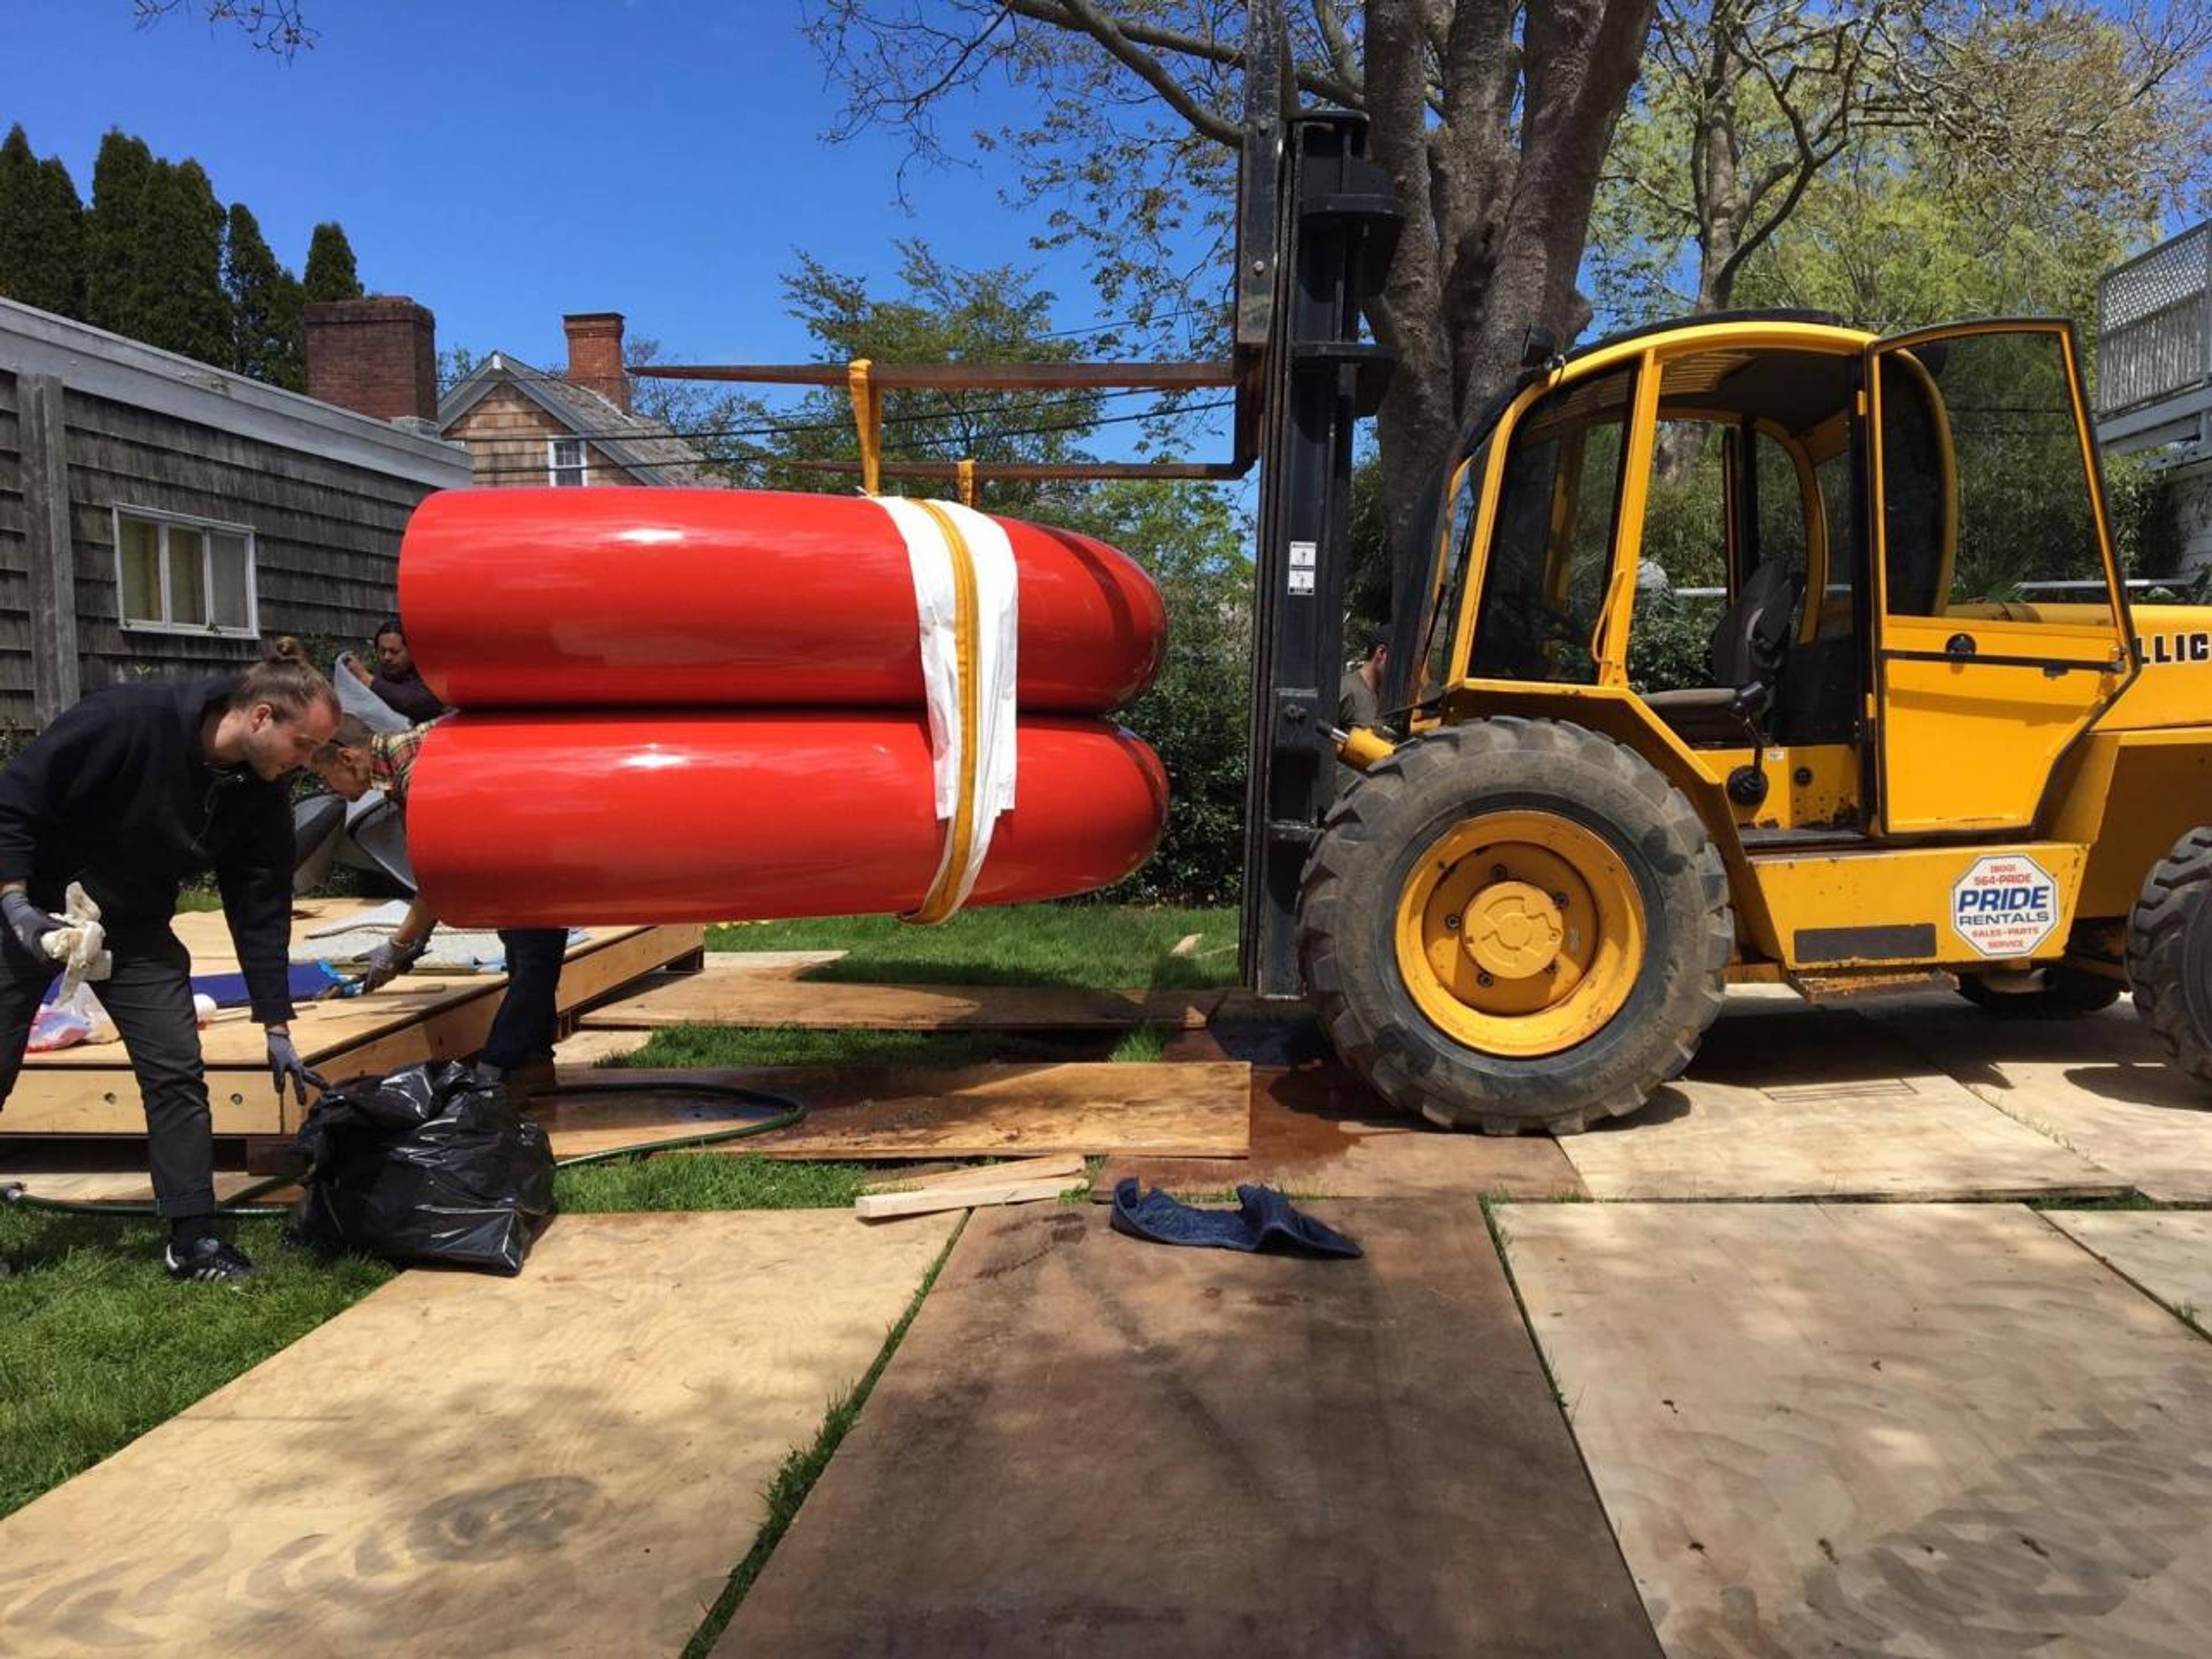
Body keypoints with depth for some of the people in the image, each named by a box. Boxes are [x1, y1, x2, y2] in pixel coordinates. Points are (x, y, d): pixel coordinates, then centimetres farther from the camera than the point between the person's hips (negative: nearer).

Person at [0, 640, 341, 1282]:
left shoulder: (263, 799, -11)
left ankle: (193, 1239, 3)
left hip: (135, 929, 5)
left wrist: (277, 1028, -4)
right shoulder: (129, 720, -28)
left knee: (177, 1071, -4)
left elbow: (261, 912, -5)